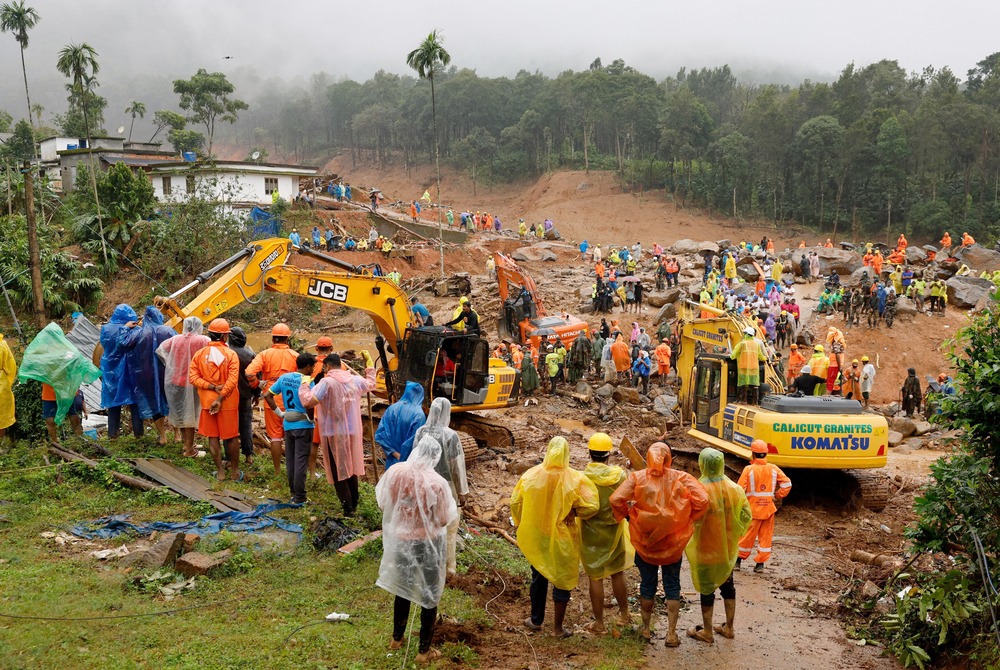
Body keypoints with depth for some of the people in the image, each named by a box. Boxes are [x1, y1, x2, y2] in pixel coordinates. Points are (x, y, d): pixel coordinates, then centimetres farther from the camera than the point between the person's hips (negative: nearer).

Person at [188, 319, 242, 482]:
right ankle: (235, 471, 18)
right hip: (228, 402, -2)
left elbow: (193, 377, -10)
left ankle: (220, 472, 14)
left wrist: (212, 387, -13)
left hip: (207, 401, 2)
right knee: (231, 437, 10)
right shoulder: (231, 354, -11)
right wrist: (220, 398, -17)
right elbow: (232, 380, -19)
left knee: (213, 437, 11)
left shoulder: (199, 354, -2)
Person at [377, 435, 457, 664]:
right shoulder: (436, 482, -24)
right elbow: (443, 520, -16)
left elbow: (382, 504, 0)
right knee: (429, 595, 13)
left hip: (400, 540, 4)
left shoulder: (394, 472, -12)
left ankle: (397, 638, 42)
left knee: (401, 588, 25)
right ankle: (424, 651, 24)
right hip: (428, 544, -4)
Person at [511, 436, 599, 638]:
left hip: (535, 537, 3)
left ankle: (536, 620, 36)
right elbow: (592, 506, -20)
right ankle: (558, 627, 21)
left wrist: (521, 525, 14)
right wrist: (574, 511, -1)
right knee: (562, 581, 12)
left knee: (538, 577, 22)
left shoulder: (531, 475, -10)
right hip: (562, 539, -3)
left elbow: (515, 503, -2)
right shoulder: (574, 479, -18)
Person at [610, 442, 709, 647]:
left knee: (647, 584, 16)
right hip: (673, 542, 0)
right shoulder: (680, 478, -8)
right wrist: (688, 518, -1)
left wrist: (628, 514, -1)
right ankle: (672, 633, 14)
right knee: (672, 586, 13)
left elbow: (616, 499, -19)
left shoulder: (637, 477, -9)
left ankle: (646, 628, 29)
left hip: (644, 540, 0)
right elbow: (702, 500, -16)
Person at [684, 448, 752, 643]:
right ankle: (729, 628, 32)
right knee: (727, 585, 20)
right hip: (728, 547, 5)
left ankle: (707, 632, 21)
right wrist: (733, 534, 12)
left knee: (707, 588, 9)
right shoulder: (734, 488, -7)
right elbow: (746, 516, -1)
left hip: (705, 548, -5)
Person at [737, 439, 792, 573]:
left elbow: (740, 489, -14)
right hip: (768, 509, 2)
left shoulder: (749, 469, -13)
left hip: (752, 509, -2)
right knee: (765, 536, 12)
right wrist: (777, 496, 9)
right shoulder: (773, 469, -3)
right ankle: (760, 564, 14)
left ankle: (738, 561, 19)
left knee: (746, 536, 9)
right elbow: (787, 484, -3)